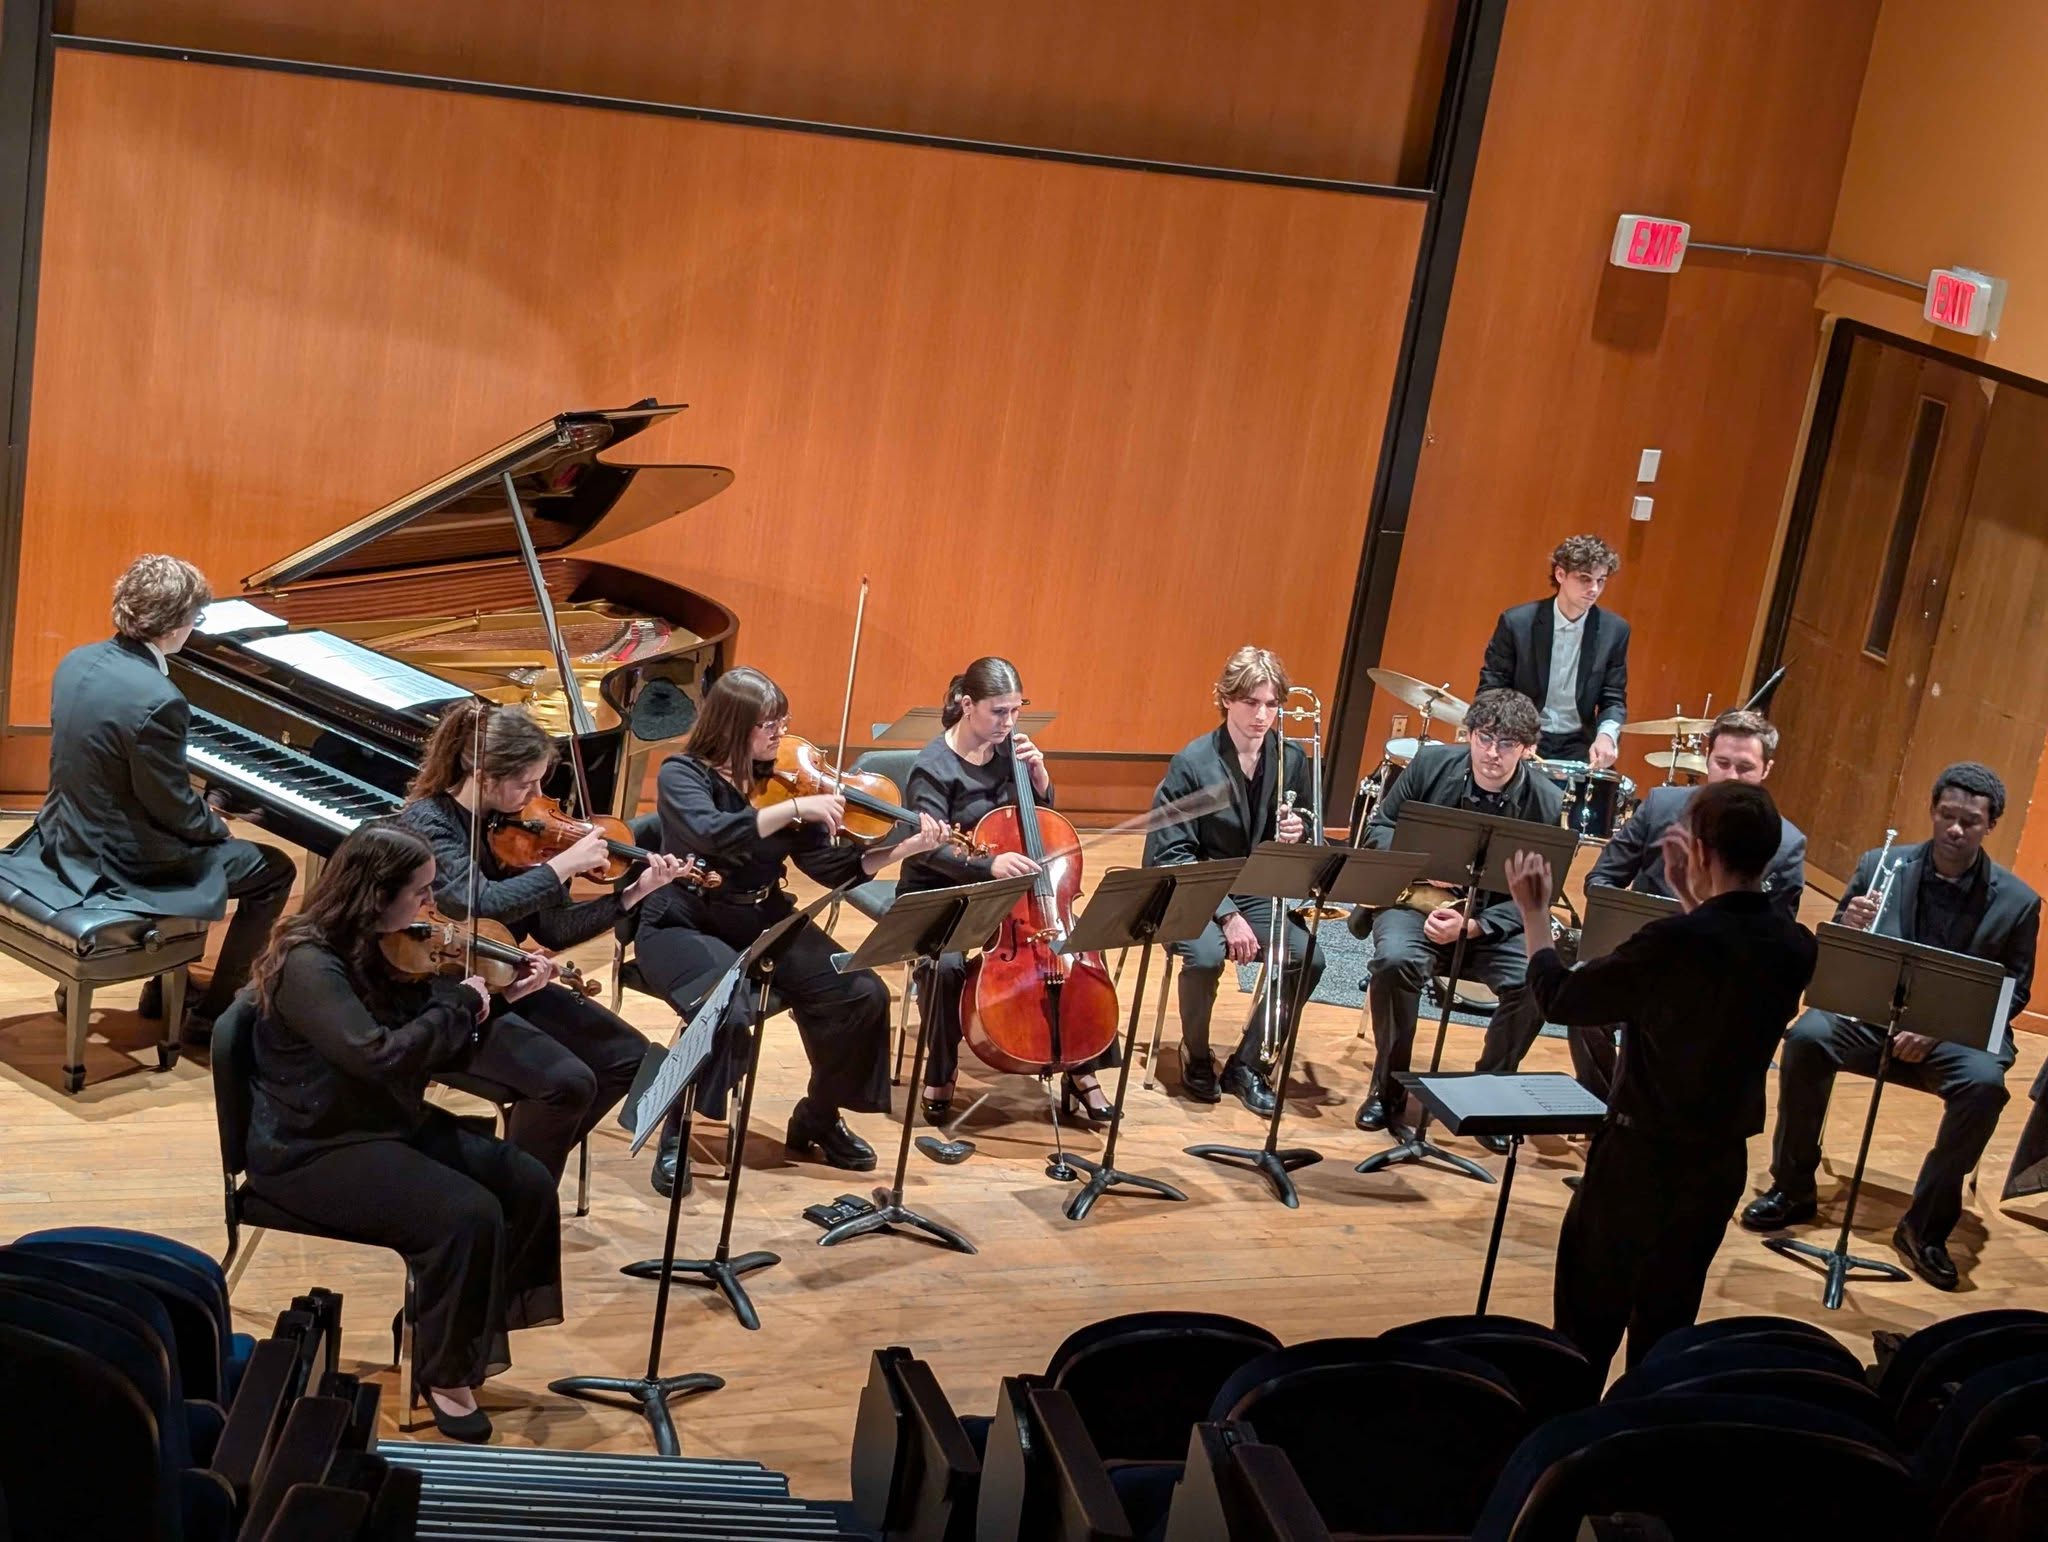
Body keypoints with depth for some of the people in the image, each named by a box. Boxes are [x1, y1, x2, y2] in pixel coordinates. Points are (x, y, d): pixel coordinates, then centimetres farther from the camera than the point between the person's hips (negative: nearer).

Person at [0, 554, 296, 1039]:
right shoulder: (158, 701, -29)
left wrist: (200, 810, 12)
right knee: (275, 870, 8)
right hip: (120, 862, -9)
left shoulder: (77, 663, -2)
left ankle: (164, 985, 41)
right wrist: (218, 828, 1)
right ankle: (213, 1012, 15)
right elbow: (173, 808, -21)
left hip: (67, 836, 9)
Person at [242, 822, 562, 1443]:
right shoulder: (308, 964, -22)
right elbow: (381, 1055, -34)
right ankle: (446, 1374, -7)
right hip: (315, 1151, -9)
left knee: (529, 1184, -6)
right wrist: (459, 1001, -21)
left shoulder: (385, 951, 4)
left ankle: (469, 1331, 9)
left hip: (394, 1125, 9)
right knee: (468, 1215, -26)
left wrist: (500, 998, -2)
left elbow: (440, 1048, 12)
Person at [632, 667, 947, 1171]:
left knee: (863, 995, -14)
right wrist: (796, 806, -36)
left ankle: (818, 1118, 10)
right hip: (687, 927, -5)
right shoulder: (683, 775, -12)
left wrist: (907, 847, -16)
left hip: (767, 923, 5)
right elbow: (712, 834, -34)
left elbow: (832, 867, -3)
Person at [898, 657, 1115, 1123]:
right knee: (946, 964, -34)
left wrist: (1038, 774, -7)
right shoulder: (933, 768, -16)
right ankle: (940, 1072, -8)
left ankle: (1082, 1070, 1)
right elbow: (932, 848, -26)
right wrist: (988, 863, -44)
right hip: (937, 900, -5)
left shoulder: (1009, 749, 2)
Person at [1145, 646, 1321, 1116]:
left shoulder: (1291, 760, 0)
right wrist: (1226, 915, -25)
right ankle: (1195, 1056, -4)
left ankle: (1247, 1063, -2)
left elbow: (1308, 841, 12)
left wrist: (1298, 832, -15)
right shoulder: (1192, 764, -12)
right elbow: (1170, 856, -15)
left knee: (1308, 957, -23)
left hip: (1256, 893, 4)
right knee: (1206, 954, -34)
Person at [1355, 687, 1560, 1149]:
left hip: (1496, 920, 0)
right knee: (1395, 960, -33)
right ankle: (1387, 1089, -10)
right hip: (1417, 900, 0)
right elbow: (1379, 829, 4)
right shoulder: (1430, 765, -6)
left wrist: (1472, 926, -26)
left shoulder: (1547, 804, -10)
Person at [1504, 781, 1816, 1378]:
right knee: (1666, 1325, 19)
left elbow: (1557, 998, -12)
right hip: (1721, 1162, 6)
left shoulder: (1673, 942, -24)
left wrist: (1534, 914, 3)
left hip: (1642, 1156, -6)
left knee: (1585, 1328, 9)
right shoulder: (1795, 949, -6)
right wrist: (1690, 897, 17)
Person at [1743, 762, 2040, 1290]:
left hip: (1958, 1032, -1)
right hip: (1875, 1014, 1)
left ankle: (1926, 1225, -15)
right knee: (1807, 1037, -28)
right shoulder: (1879, 867, 1)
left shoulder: (2017, 902, -1)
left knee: (1985, 1083, -33)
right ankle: (1792, 1190, -10)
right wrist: (1846, 928, -21)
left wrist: (1938, 1029, -13)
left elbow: (2013, 994, 3)